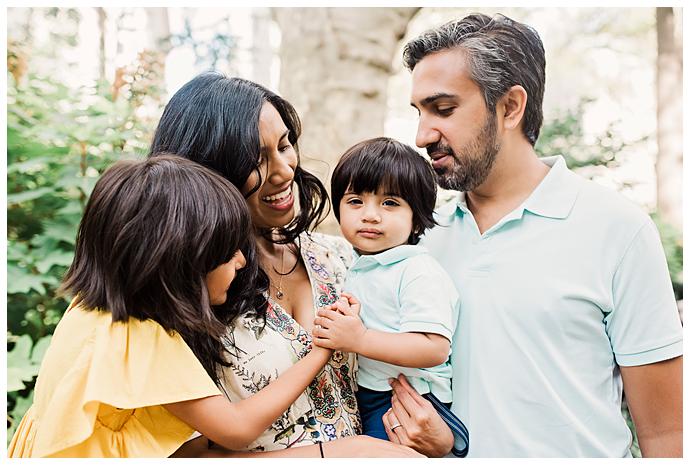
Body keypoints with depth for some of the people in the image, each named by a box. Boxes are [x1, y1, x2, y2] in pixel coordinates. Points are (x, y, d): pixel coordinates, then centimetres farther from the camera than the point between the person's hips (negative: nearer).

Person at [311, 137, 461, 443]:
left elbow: (434, 348, -27)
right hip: (360, 394, 8)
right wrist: (338, 322, 4)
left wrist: (359, 339, -29)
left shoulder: (419, 274, -18)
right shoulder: (359, 268, 10)